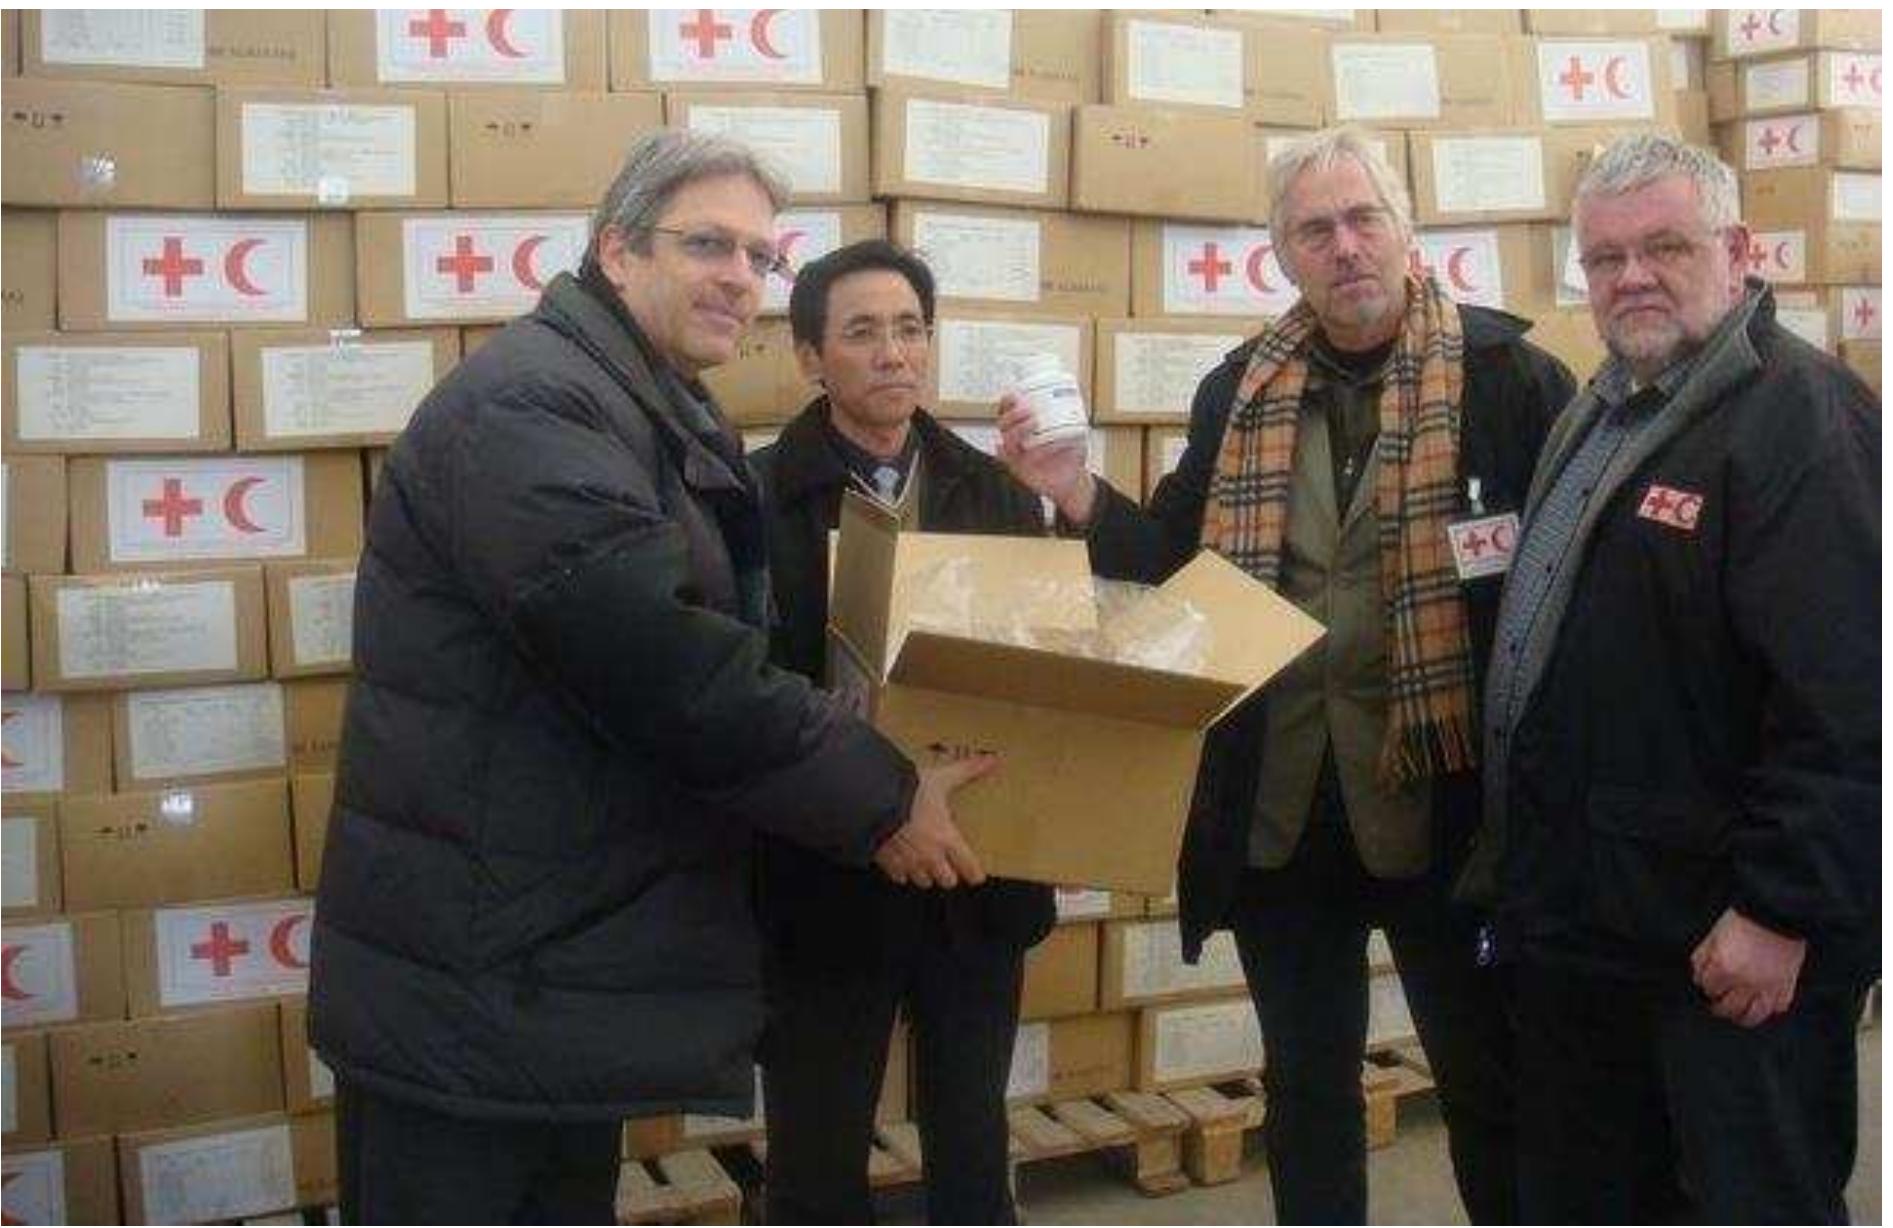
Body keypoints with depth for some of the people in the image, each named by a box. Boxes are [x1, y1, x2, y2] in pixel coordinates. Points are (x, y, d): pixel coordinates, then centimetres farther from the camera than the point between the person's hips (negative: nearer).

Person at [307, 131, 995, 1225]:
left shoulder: (674, 425, 15)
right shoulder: (525, 405, -19)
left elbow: (717, 645, 21)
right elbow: (659, 663, -27)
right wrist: (879, 800, -19)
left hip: (572, 963, 10)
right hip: (470, 988, -10)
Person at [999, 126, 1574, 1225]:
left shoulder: (1504, 371, -8)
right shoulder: (1240, 393, 6)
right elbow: (1178, 564, 9)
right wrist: (1081, 497, -9)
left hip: (1445, 799, -4)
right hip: (1280, 804, 4)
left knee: (1490, 1079, 14)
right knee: (1307, 1085, 18)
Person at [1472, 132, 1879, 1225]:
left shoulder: (1804, 417, -16)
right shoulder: (1597, 417, 14)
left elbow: (1846, 704, -23)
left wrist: (1781, 912, -23)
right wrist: (1519, 857, 20)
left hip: (1731, 939, -9)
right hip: (1578, 923, 9)